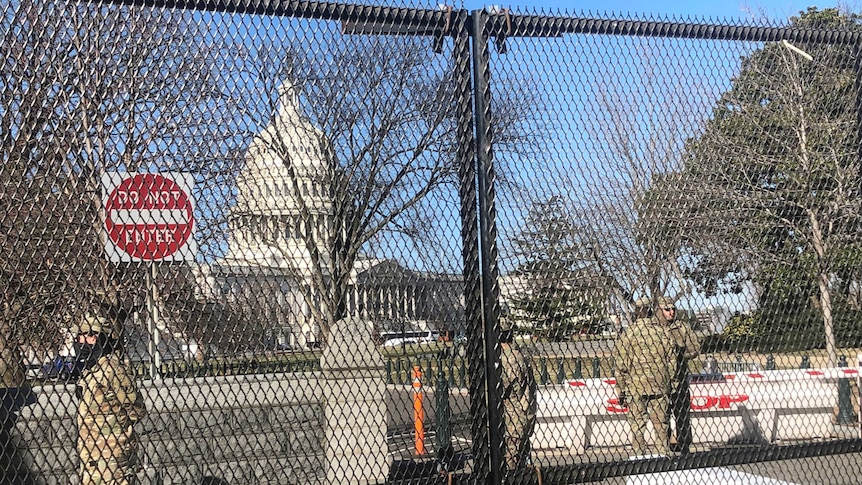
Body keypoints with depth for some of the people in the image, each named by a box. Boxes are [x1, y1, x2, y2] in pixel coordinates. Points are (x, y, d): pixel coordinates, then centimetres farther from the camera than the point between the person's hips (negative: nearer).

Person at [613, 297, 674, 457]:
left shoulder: (629, 333, -5)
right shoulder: (662, 331, 4)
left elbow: (621, 364, -5)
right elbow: (671, 359, 7)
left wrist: (620, 390, 2)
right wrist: (668, 383, 15)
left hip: (636, 385, -3)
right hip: (660, 385, 3)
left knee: (637, 425, 2)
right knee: (660, 423, 11)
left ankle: (640, 455, 1)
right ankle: (664, 454, 15)